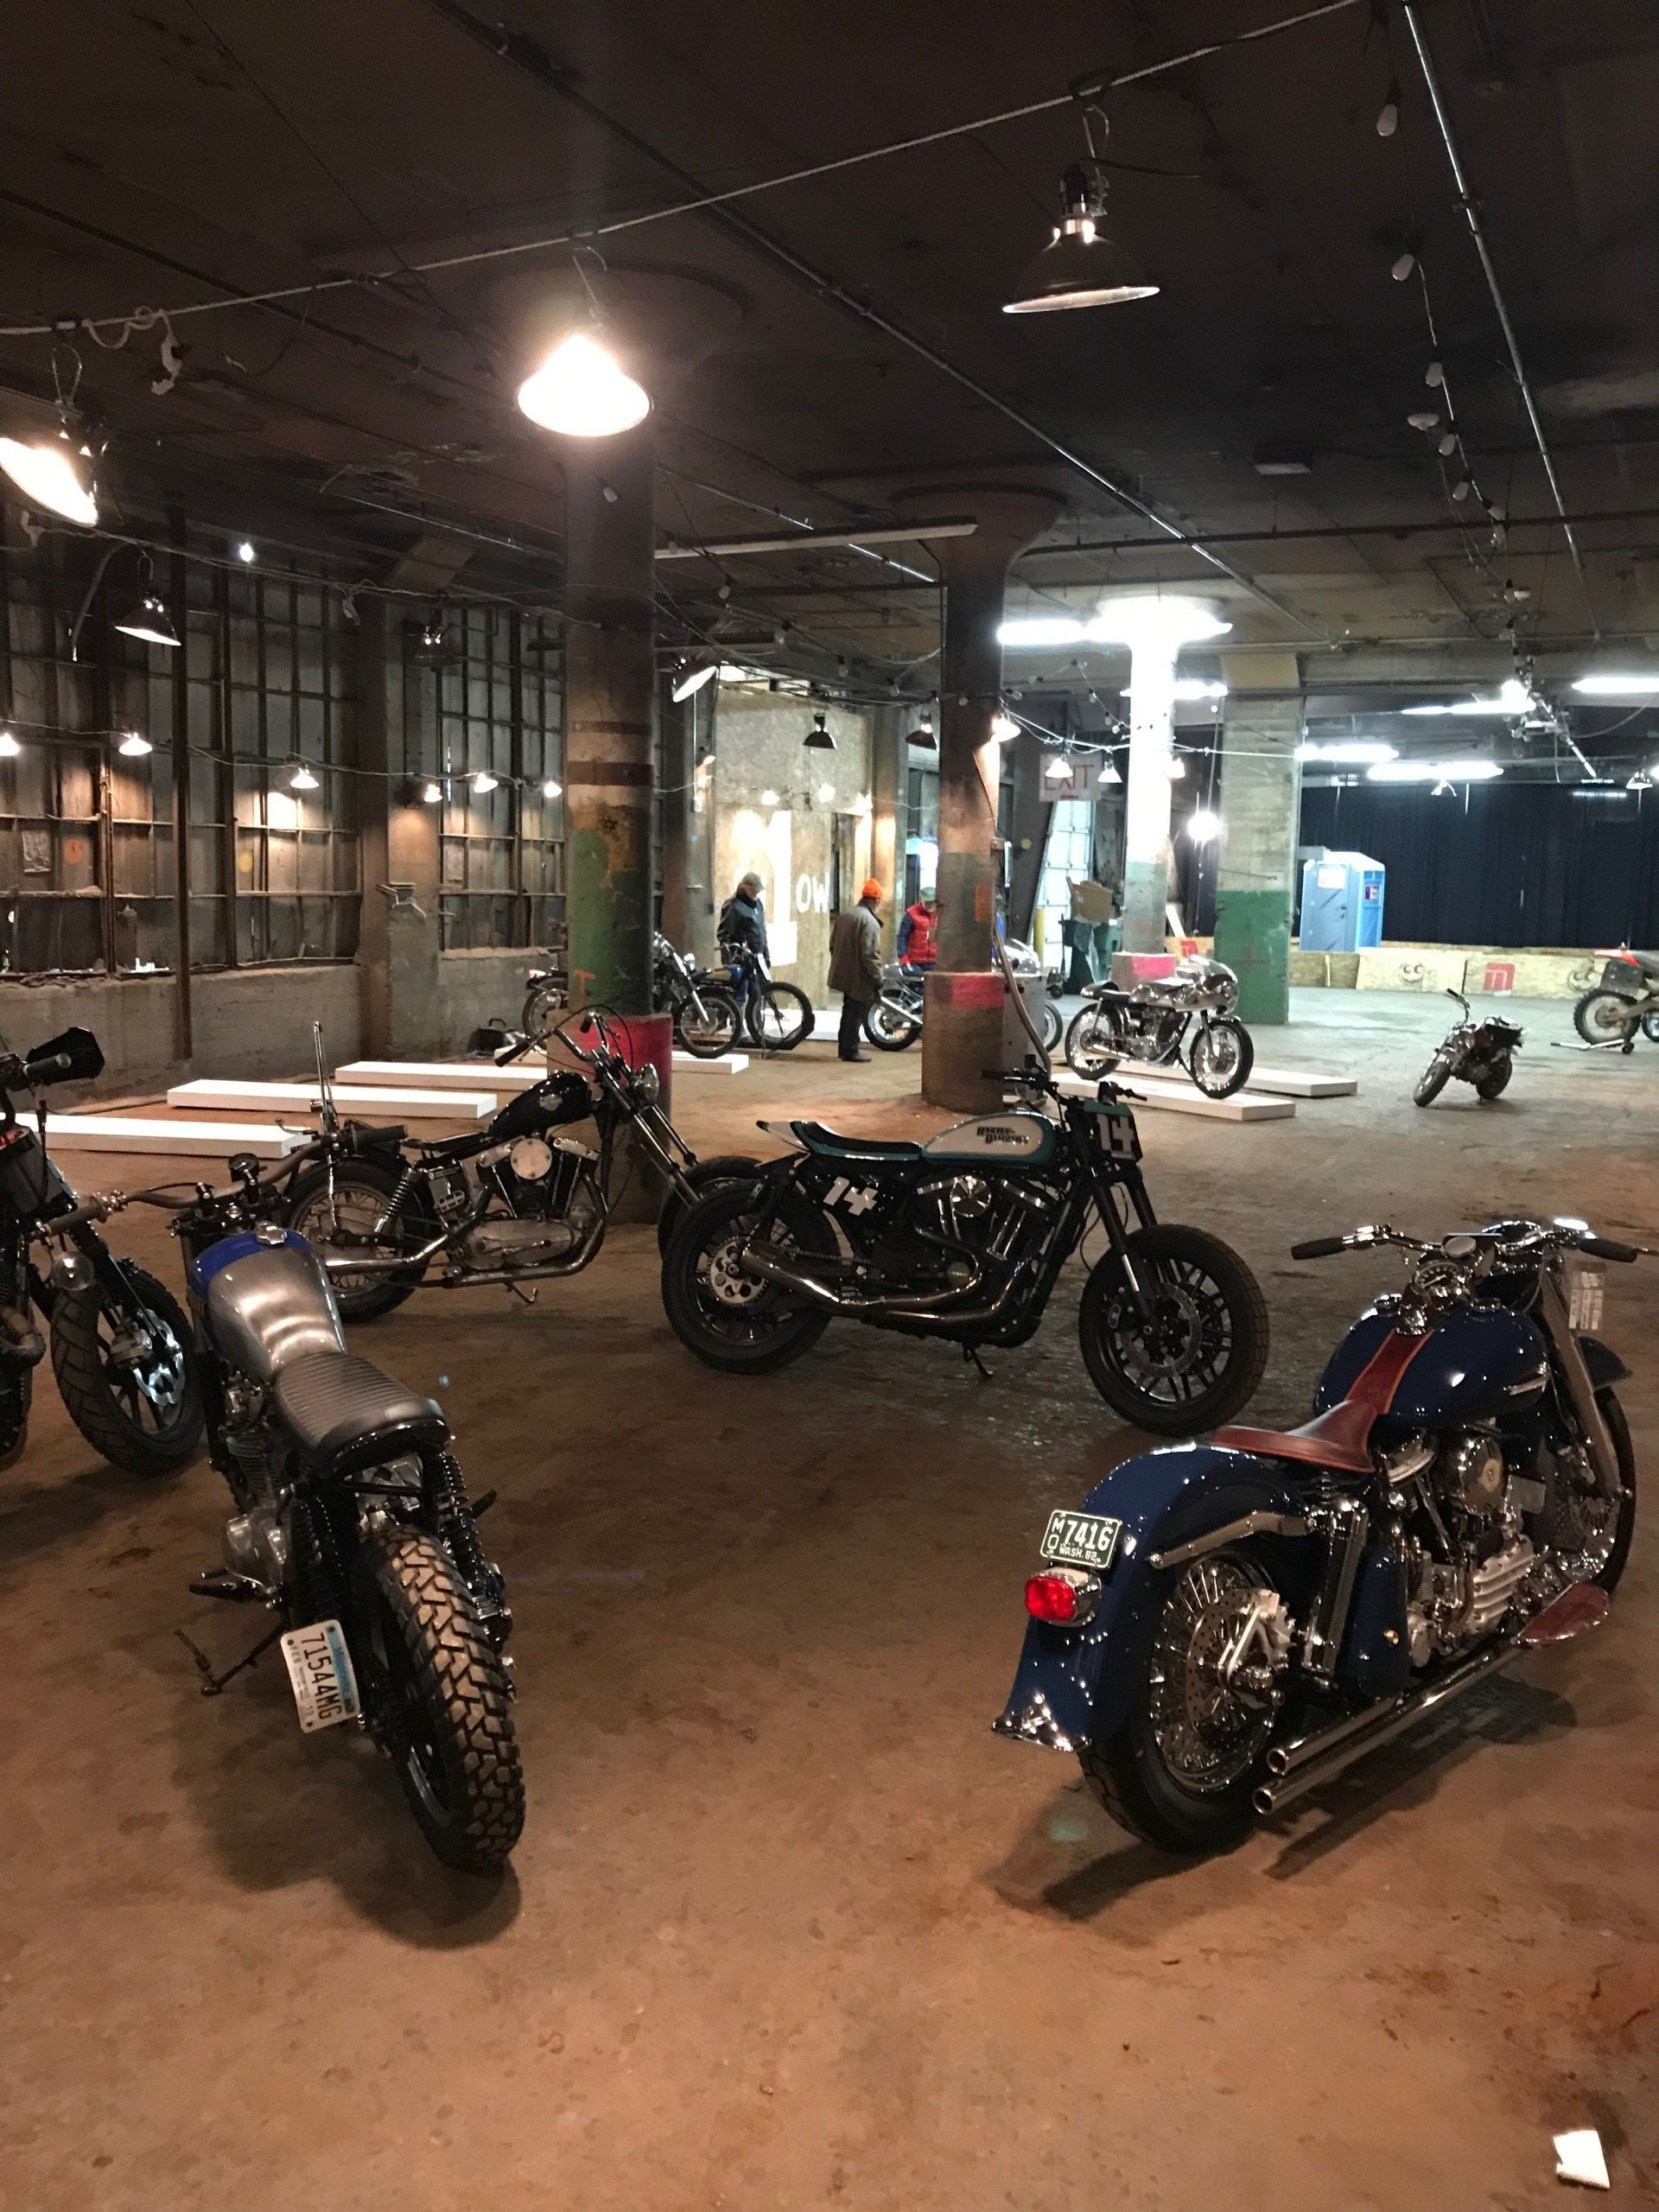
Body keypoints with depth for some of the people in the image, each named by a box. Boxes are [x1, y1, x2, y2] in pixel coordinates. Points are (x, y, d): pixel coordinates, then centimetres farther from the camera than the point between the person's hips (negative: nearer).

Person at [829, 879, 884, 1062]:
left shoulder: (844, 915, 8)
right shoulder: (869, 922, -19)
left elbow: (833, 944, 16)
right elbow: (870, 954, -22)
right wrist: (878, 980, -16)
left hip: (844, 974, 9)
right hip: (860, 978, -9)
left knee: (848, 1012, 19)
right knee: (856, 1015, 0)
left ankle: (844, 1046, 26)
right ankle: (851, 1050, 5)